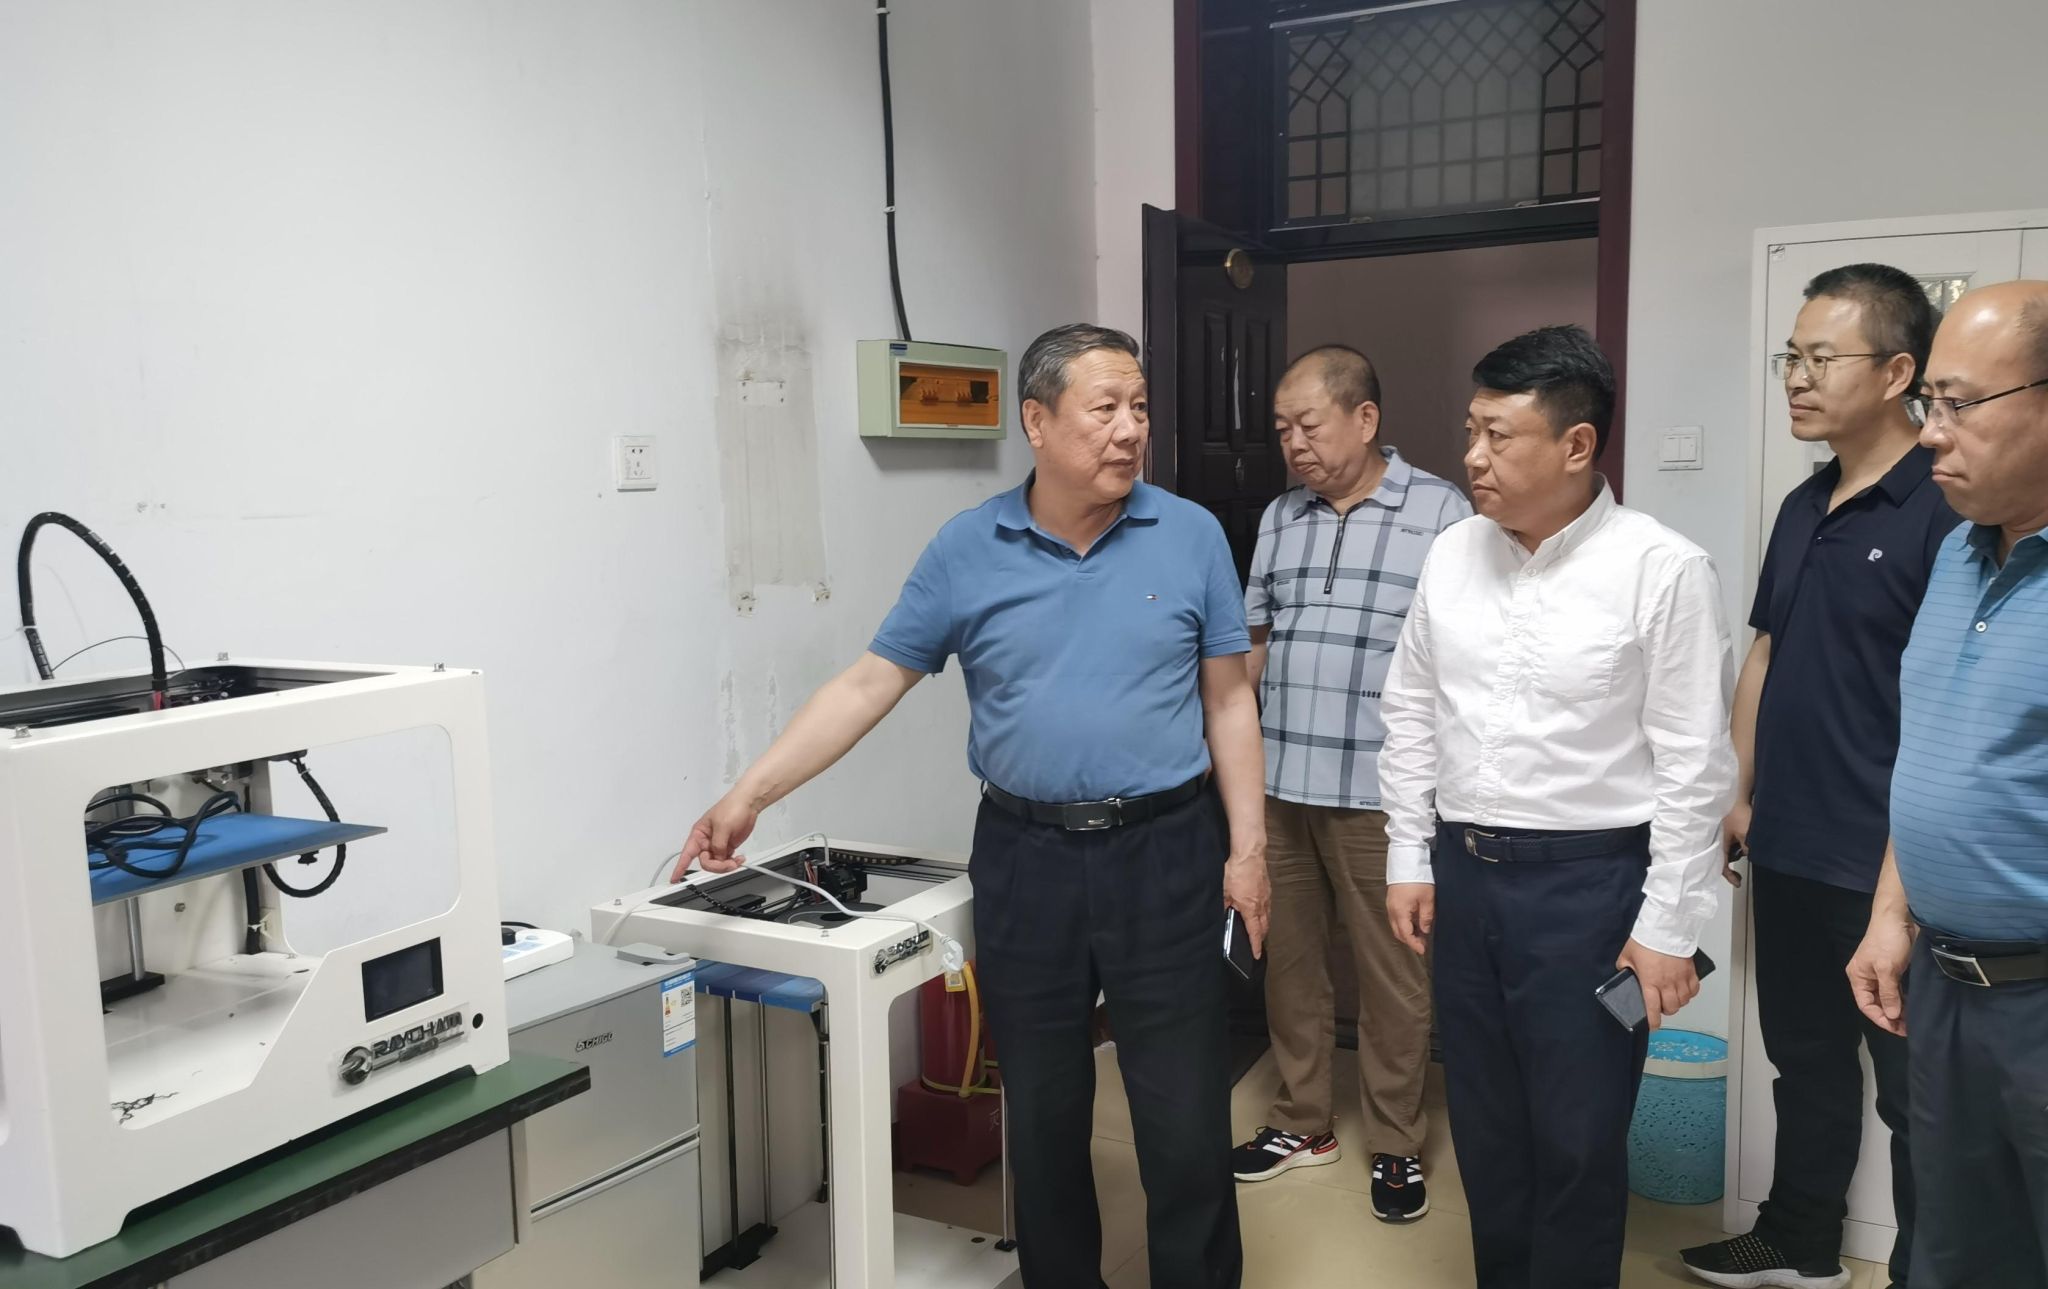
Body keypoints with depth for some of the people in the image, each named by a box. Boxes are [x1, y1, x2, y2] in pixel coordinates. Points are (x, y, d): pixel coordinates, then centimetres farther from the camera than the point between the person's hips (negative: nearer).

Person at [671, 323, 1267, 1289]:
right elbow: (870, 684, 0)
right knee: (1042, 1111, 15)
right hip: (1024, 859, 1)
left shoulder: (1190, 536, -1)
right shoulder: (967, 550, -1)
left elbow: (1228, 702, 3)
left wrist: (1248, 846, -1)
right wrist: (750, 795, -5)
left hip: (1164, 855, -1)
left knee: (1185, 1117, 6)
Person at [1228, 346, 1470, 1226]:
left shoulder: (1440, 513, -5)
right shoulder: (1279, 519, 11)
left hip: (1381, 793, -5)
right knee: (1288, 957, 14)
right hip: (1277, 786, 5)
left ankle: (1396, 1145, 22)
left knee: (1392, 972, 5)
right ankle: (1302, 1121, 31)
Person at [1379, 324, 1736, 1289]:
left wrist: (1669, 927, -10)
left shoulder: (1662, 570, -13)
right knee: (1483, 1122, 18)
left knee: (1576, 1139, 7)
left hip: (1589, 880, -5)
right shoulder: (1452, 554, 2)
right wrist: (1410, 859, 9)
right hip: (1462, 868, 5)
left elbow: (1695, 764, -11)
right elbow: (1410, 713, 10)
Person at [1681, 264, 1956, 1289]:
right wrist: (1741, 792, 14)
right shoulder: (1804, 507, 10)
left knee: (1911, 1088, 8)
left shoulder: (1946, 511, -15)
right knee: (1806, 1057, 21)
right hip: (1788, 849, 8)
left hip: (1887, 866, -8)